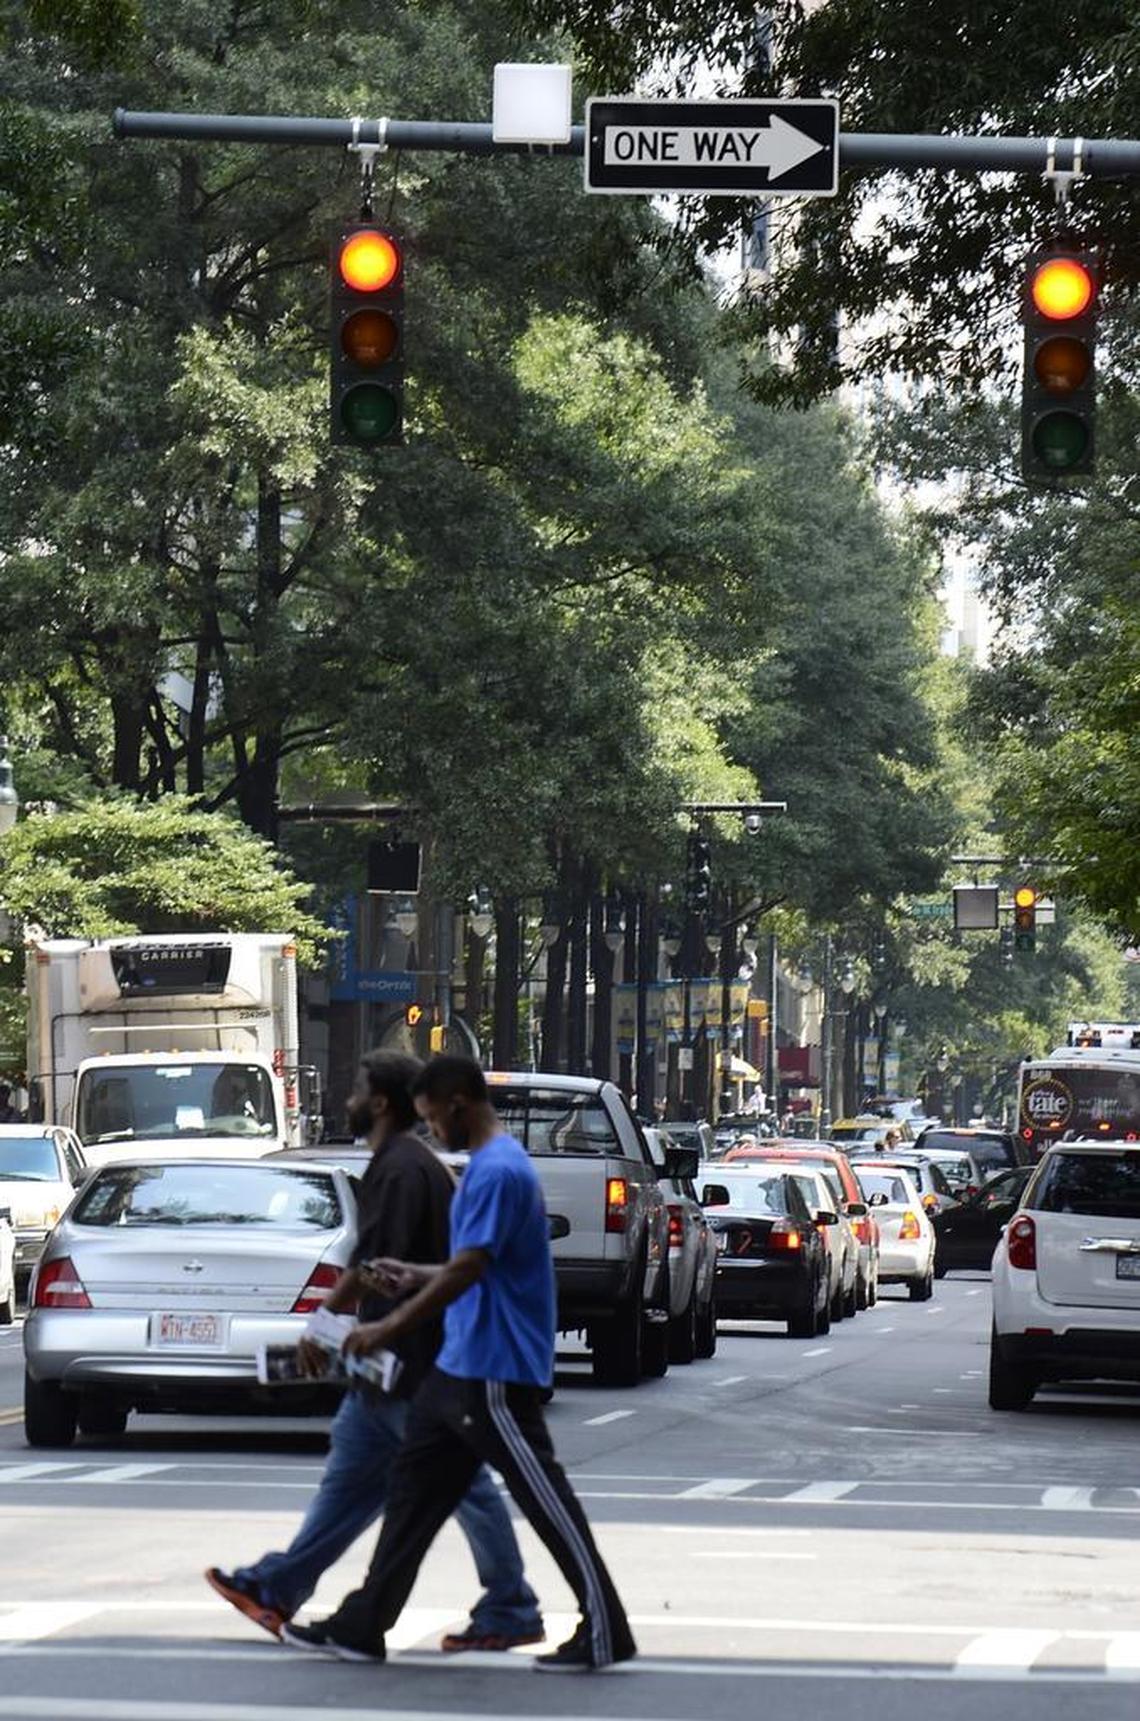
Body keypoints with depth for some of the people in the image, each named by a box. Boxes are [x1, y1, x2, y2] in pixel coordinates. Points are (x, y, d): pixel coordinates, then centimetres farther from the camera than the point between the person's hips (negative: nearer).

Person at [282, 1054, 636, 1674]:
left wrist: (390, 1329, -21)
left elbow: (468, 1270, -24)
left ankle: (605, 1630, -2)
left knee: (543, 1498, -6)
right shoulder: (487, 1164, 15)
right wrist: (416, 1277, 21)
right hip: (461, 1367, 11)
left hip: (495, 1372, -11)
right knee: (414, 1489, 11)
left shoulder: (498, 1170, -18)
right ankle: (362, 1625, 15)